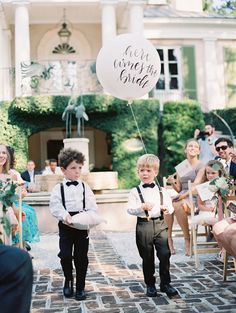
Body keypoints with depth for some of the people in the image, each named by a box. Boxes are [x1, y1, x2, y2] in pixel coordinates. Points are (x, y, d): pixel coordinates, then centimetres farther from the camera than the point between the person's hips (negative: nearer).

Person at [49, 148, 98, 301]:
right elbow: (55, 206, -9)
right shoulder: (58, 188, 0)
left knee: (81, 257, 5)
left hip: (82, 226, 1)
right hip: (65, 226, -1)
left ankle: (80, 287, 18)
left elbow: (92, 206, 0)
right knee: (65, 255, -5)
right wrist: (65, 216, -26)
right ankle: (68, 280, 22)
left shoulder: (85, 187, 4)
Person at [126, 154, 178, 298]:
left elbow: (170, 206, 12)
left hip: (160, 224, 2)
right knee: (147, 258, 8)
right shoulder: (135, 192, 1)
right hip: (143, 225, -1)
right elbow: (130, 209, -8)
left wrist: (167, 209, -11)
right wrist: (142, 207, -25)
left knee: (165, 254, -5)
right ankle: (150, 285, 22)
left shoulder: (162, 191, 9)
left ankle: (165, 283, 11)